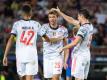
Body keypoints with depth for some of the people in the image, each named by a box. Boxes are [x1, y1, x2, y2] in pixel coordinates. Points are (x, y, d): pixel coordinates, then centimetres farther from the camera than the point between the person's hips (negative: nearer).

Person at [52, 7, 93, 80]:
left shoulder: (83, 28, -17)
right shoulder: (90, 26, 10)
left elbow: (75, 43, -23)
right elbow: (72, 21, 19)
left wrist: (63, 48, -11)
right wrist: (60, 12, 21)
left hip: (80, 56, -9)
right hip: (87, 54, 9)